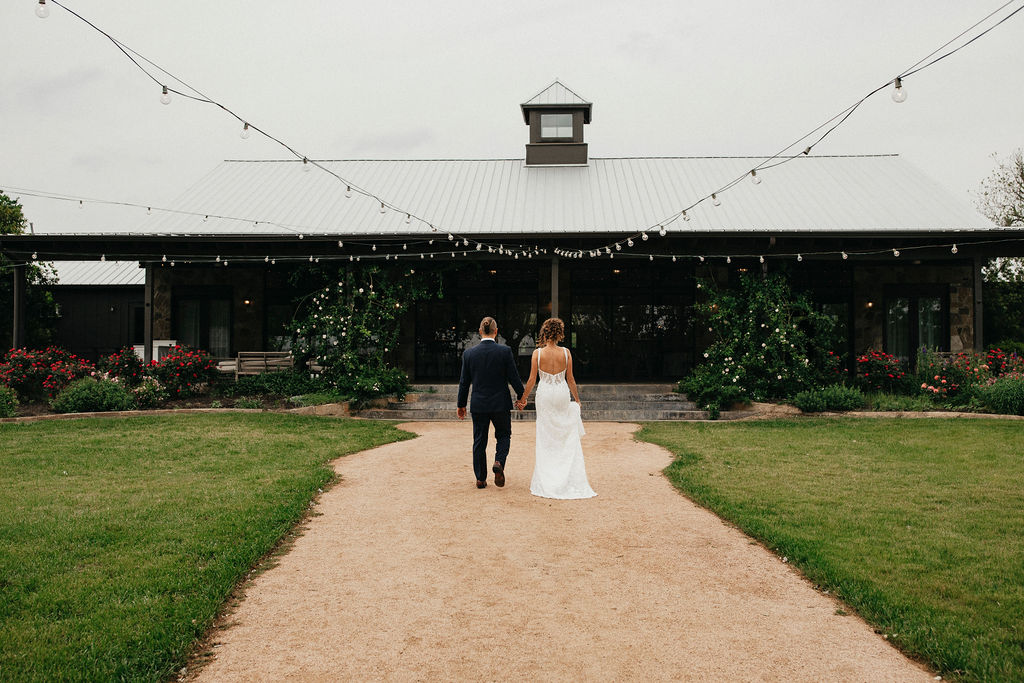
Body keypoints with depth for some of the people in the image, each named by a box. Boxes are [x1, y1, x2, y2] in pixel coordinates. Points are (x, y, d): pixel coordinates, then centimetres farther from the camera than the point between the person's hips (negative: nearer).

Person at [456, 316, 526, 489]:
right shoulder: (505, 351, -9)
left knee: (479, 441, 11)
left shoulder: (469, 353, -4)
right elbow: (514, 377, -7)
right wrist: (521, 396, 9)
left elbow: (464, 382, 1)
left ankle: (480, 478, 14)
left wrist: (461, 405, 12)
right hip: (501, 403, -1)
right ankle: (499, 462, -8)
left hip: (479, 405, 1)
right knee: (503, 435, 17)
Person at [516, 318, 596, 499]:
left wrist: (523, 399, 6)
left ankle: (545, 480, 12)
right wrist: (577, 399, 11)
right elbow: (570, 379, 0)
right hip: (562, 394, 0)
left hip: (545, 394, 0)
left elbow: (532, 379, -5)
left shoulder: (537, 353, -8)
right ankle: (572, 478, 11)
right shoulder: (565, 352, -6)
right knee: (569, 436, 11)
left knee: (545, 436, 9)